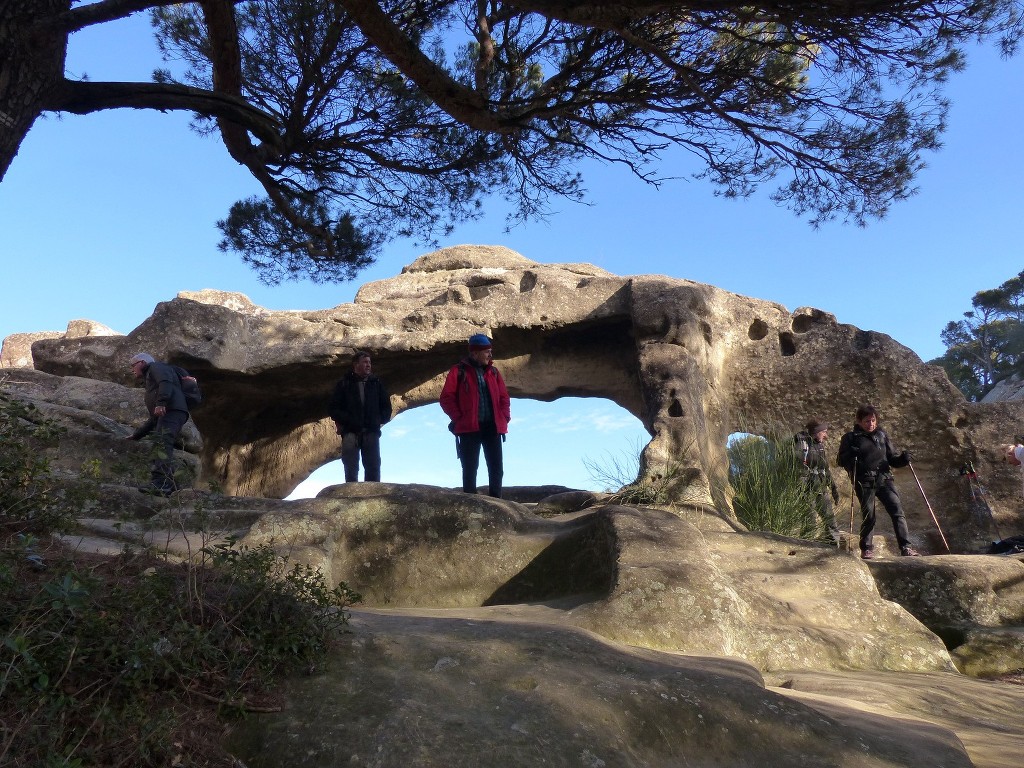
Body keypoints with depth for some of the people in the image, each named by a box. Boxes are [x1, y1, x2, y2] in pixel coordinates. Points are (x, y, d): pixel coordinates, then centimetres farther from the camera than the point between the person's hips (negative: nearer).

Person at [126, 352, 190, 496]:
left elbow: (166, 382, -10)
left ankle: (160, 483, -38)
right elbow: (154, 419, 40)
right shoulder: (150, 379, 42)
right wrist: (136, 435, 43)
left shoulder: (155, 367, 17)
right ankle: (169, 485, -13)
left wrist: (161, 402, -25)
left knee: (163, 444, -23)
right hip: (164, 414, 10)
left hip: (172, 410, -10)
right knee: (163, 447, -3)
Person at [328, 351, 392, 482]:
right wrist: (346, 420, -9)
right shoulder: (344, 384, 5)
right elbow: (333, 408, 3)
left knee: (373, 467, 0)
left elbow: (386, 406, 18)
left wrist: (381, 420, 3)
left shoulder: (376, 383, 12)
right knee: (351, 468, -3)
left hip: (371, 432, 2)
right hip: (350, 432, -2)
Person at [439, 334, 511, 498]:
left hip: (493, 427, 4)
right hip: (469, 428, -4)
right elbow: (446, 398, -3)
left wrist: (504, 417, 5)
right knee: (470, 468, 1)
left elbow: (504, 397, 18)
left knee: (496, 468, 4)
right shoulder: (459, 371, 0)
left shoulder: (493, 372, 14)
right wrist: (459, 419, -10)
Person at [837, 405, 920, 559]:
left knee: (897, 511, -10)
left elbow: (891, 458, 19)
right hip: (864, 482, -3)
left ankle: (905, 546, -7)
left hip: (884, 479, 3)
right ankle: (866, 548, 15)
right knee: (868, 516, 1)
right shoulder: (851, 438, 5)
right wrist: (851, 455, -18)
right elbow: (841, 460, 3)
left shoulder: (882, 435, 17)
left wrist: (902, 459, -3)